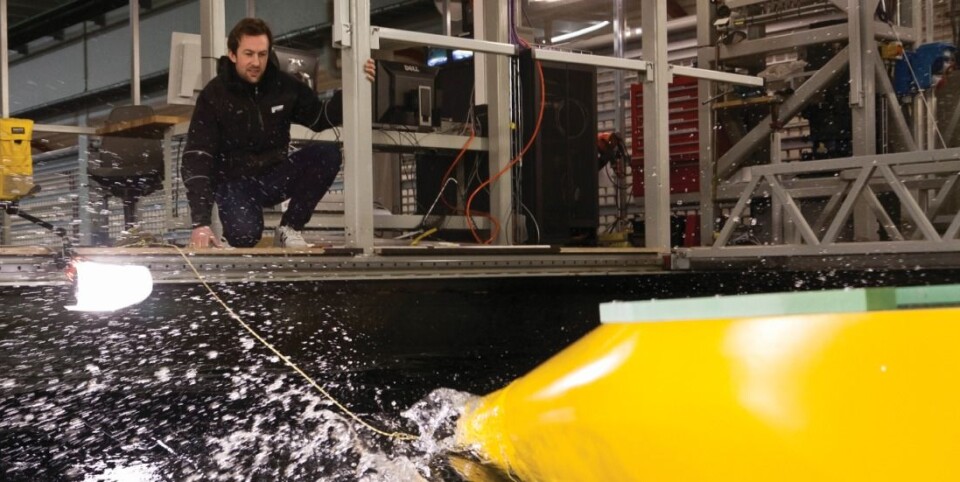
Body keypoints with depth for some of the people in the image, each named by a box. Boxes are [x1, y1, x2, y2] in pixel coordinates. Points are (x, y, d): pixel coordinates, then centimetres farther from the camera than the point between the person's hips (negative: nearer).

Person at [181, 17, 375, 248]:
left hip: (276, 176, 4)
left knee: (327, 154, -22)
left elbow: (321, 117, 11)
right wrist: (201, 222, -30)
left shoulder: (284, 85, -4)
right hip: (235, 182, -4)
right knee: (244, 234, -34)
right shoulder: (213, 95, -14)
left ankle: (289, 229, -8)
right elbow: (197, 158, -19)